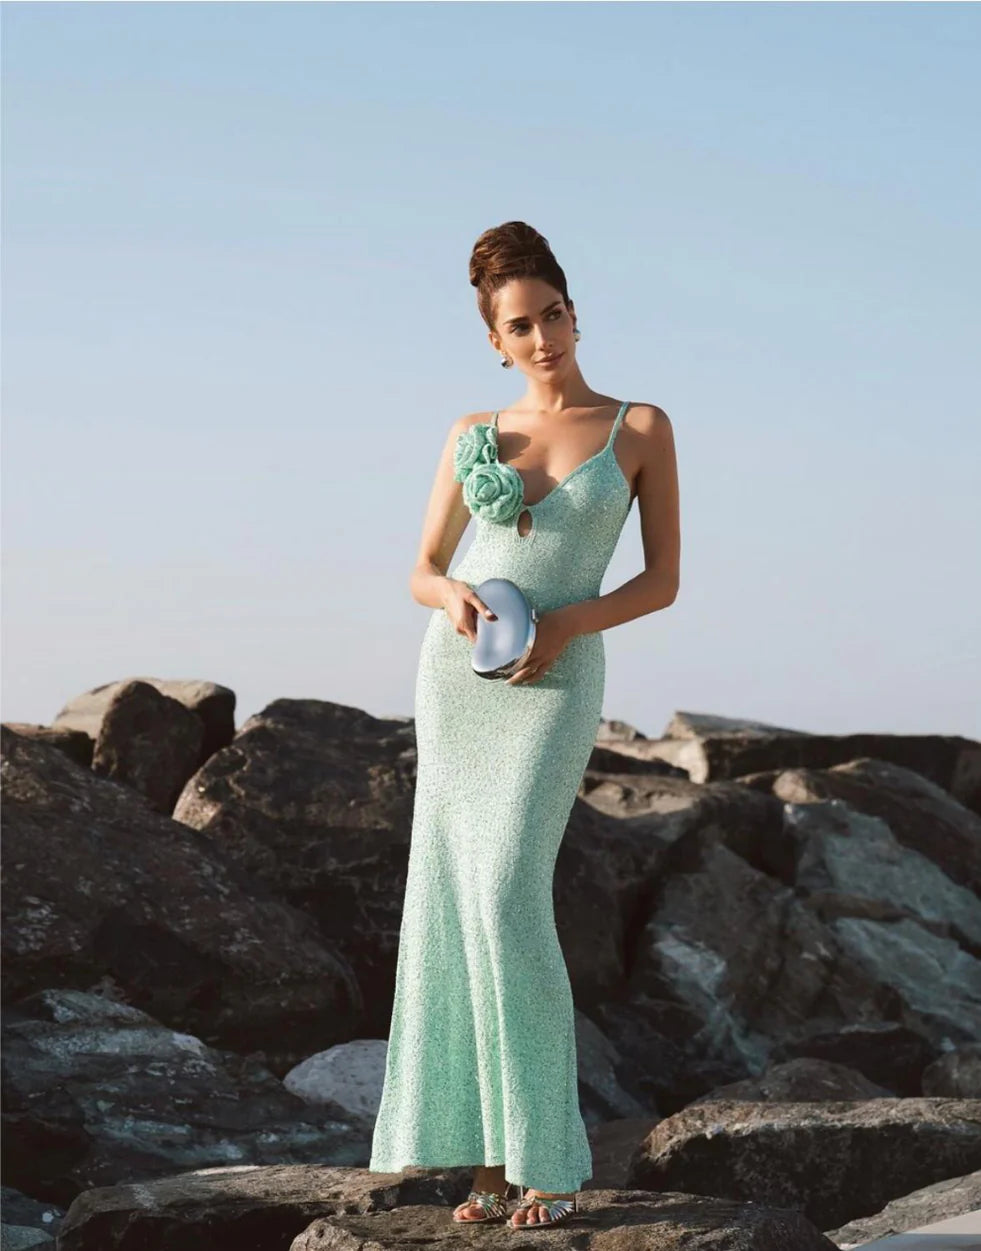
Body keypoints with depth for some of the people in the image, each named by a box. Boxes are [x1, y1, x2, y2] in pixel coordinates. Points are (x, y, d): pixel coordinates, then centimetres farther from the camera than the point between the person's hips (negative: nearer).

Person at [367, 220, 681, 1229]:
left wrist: (567, 623, -15)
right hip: (456, 671, 4)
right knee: (453, 900, -1)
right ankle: (489, 1151, 5)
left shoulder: (641, 426, 2)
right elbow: (421, 571, 11)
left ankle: (549, 1155, -9)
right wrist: (452, 597, -13)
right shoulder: (471, 434, 9)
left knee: (507, 899, -17)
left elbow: (663, 580, 1)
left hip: (553, 685, -3)